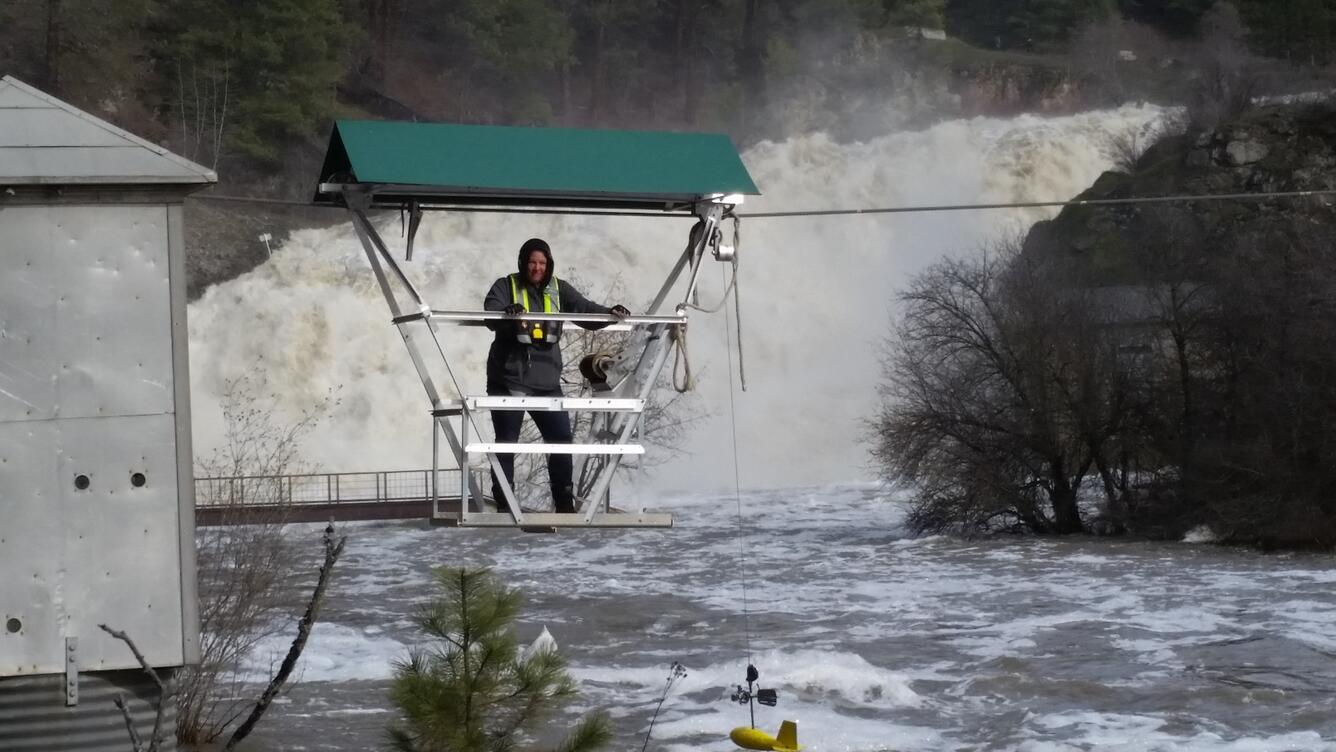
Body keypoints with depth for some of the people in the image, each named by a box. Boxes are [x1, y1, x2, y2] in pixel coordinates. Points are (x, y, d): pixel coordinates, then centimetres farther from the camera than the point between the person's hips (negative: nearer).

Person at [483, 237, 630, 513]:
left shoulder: (559, 290, 8)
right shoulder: (506, 286, -2)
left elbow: (586, 310, 1)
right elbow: (491, 317, -17)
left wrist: (610, 313, -20)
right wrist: (508, 313, -40)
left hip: (547, 381, 4)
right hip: (509, 379, -4)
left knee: (561, 438, 3)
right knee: (506, 443, 0)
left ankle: (565, 501, 13)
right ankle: (503, 504, 5)